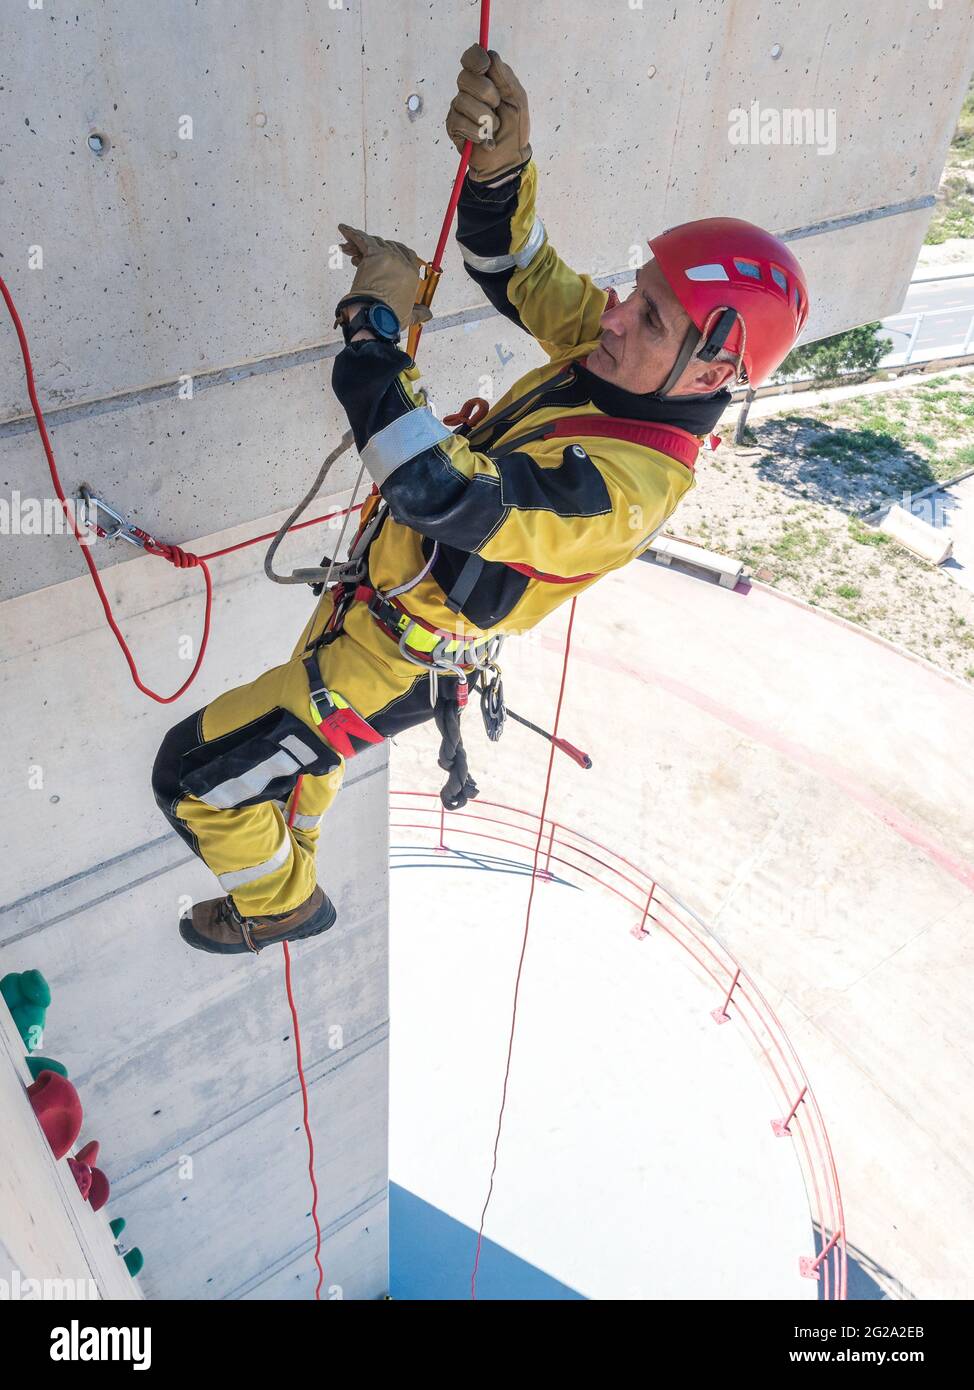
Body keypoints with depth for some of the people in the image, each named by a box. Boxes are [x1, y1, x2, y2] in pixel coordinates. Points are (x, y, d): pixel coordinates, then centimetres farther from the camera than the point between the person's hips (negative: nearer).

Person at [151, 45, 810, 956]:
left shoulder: (623, 487, -35)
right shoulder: (618, 355, -10)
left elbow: (438, 490, -45)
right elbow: (513, 270, -5)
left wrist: (377, 325, -35)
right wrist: (500, 165, -26)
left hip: (390, 664, -9)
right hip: (370, 595, 9)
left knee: (197, 773, 1)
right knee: (295, 730, 33)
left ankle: (277, 906, 31)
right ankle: (290, 874, 61)